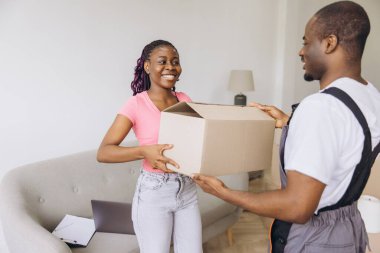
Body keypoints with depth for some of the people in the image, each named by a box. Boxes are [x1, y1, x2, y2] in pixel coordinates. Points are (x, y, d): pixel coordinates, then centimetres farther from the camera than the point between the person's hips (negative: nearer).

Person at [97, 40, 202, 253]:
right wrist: (145, 151, -33)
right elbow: (103, 153, -18)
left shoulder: (185, 100, 3)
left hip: (188, 190, 5)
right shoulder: (137, 104, -12)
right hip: (154, 192, -4)